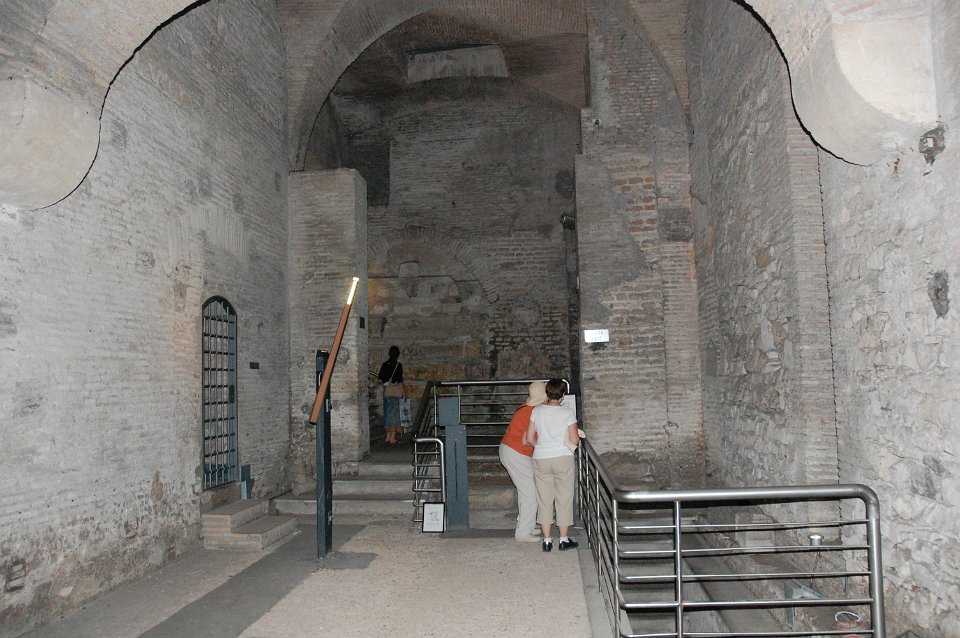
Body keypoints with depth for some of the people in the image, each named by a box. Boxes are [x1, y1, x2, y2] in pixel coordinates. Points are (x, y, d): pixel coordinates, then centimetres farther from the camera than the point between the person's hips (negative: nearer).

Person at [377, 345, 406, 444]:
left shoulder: (385, 364, 5)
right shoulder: (398, 365, -9)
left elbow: (380, 379, 4)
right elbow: (400, 380, -13)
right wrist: (404, 393, -7)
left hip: (386, 390, 5)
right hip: (396, 390, -5)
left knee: (388, 413, 12)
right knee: (395, 413, -1)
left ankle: (388, 437, 15)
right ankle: (393, 438, -2)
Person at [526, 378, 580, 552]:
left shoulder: (537, 411, 0)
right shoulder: (568, 412, -7)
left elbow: (529, 438, 2)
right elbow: (574, 440, -8)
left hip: (541, 459, 2)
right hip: (563, 459, -2)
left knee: (544, 500, 9)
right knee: (564, 499, 9)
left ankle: (547, 541, 13)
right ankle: (564, 539, 15)